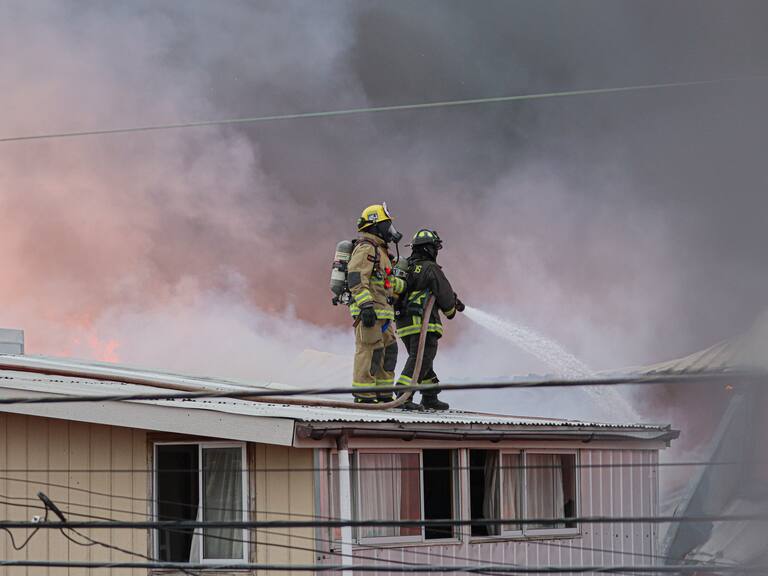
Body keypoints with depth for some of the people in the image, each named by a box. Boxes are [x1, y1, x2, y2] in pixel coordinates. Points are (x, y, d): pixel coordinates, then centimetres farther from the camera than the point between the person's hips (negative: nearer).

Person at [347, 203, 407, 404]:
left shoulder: (379, 250, 23)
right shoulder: (366, 248, -11)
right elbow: (356, 278, -22)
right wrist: (366, 305, -29)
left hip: (381, 312, 11)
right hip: (368, 311, -11)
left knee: (388, 350, 12)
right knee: (370, 350, -10)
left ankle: (383, 394, 17)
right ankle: (363, 396, -9)